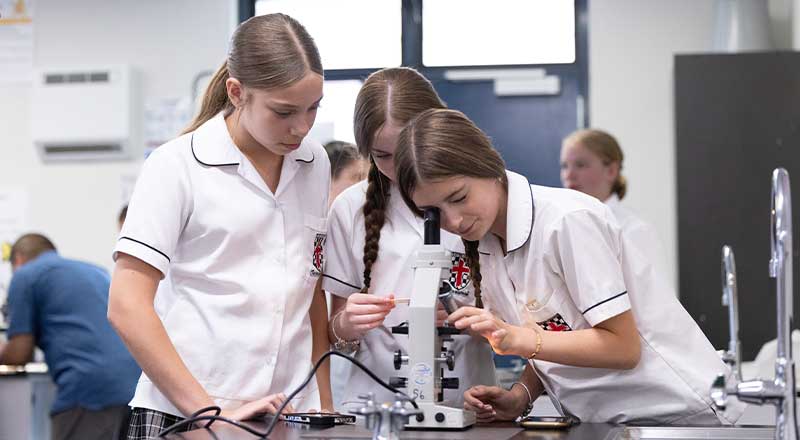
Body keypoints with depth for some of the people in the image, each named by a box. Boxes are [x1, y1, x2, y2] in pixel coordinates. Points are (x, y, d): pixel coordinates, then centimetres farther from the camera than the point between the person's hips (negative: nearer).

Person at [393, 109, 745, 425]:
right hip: (602, 422, 7)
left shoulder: (569, 219, -19)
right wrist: (520, 397, -8)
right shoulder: (485, 248, 5)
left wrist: (517, 340, -25)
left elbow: (623, 347, -18)